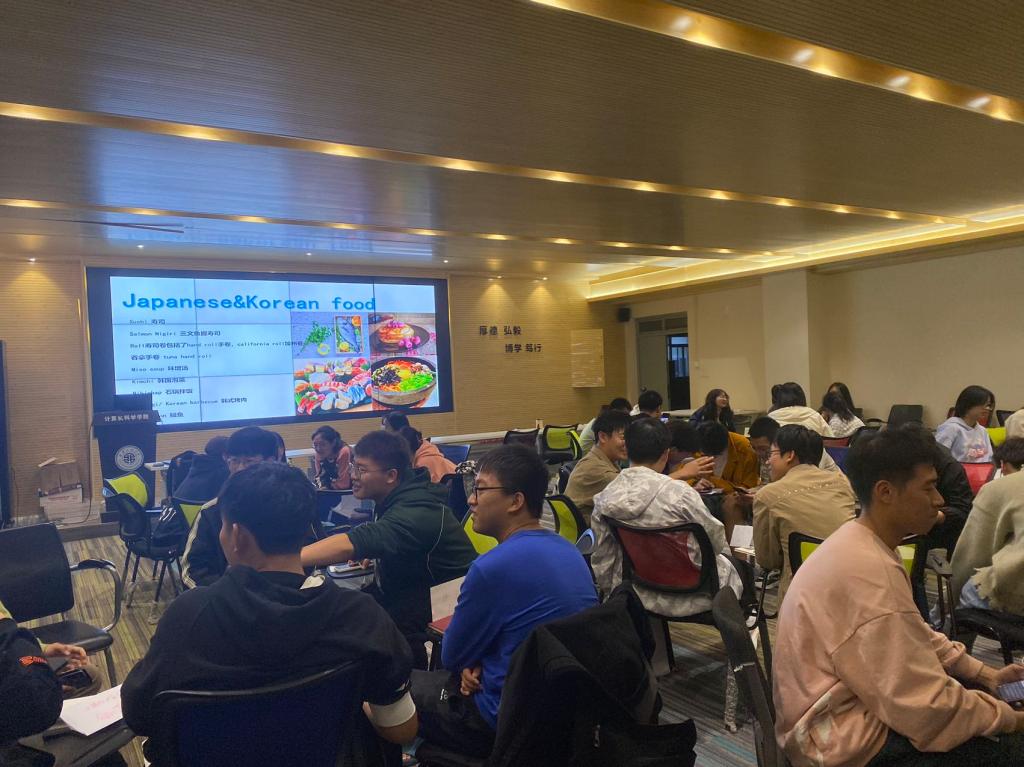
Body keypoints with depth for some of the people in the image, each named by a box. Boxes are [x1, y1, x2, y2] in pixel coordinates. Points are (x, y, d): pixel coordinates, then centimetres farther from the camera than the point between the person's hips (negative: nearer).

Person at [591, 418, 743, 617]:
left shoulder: (604, 498, -10)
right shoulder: (679, 492, -23)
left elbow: (602, 559, -2)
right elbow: (716, 539, -8)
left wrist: (611, 590, 15)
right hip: (685, 599, -4)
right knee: (735, 564, 26)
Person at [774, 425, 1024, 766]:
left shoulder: (861, 546, 4)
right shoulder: (868, 571, -28)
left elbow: (914, 635, 18)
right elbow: (924, 710, -26)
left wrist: (984, 673, 9)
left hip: (852, 708, 10)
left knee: (983, 693, 15)